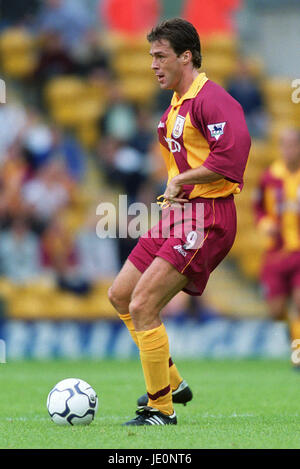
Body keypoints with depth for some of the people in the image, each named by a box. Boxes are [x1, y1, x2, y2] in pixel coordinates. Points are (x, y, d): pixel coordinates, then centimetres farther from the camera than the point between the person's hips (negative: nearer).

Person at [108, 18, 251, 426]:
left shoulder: (211, 99, -14)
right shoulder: (176, 106, 18)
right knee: (120, 296, 13)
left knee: (142, 306, -15)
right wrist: (174, 190, 15)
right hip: (178, 213, 11)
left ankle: (161, 409, -4)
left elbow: (232, 155, -27)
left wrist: (180, 180, -18)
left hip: (207, 219, -11)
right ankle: (171, 383, 23)